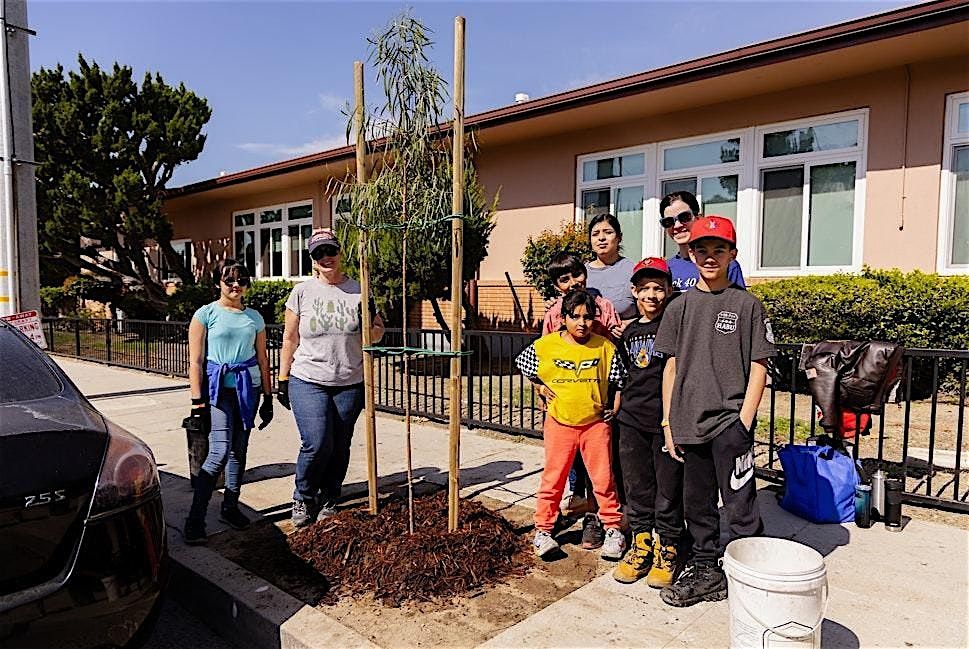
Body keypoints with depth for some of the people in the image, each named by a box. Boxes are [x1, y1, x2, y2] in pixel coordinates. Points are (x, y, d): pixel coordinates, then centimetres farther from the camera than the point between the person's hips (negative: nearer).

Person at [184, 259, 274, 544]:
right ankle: (194, 520, -4)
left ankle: (230, 507, 26)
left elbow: (262, 360, 12)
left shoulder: (254, 317, 10)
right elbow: (195, 361, -3)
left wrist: (268, 398, 10)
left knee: (239, 450, 10)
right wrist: (197, 400, -8)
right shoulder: (206, 314, -1)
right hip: (217, 387, -4)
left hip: (248, 388, 4)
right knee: (220, 453, -13)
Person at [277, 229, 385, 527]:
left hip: (349, 384, 2)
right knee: (317, 444, -12)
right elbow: (290, 339, 7)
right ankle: (303, 498, 15)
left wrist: (369, 325, -12)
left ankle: (329, 501, 28)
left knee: (340, 447, 7)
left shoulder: (358, 291, 4)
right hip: (308, 382, -1)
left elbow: (377, 334, 11)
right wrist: (283, 380, 6)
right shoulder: (302, 292, 2)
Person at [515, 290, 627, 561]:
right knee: (553, 478, 6)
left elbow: (619, 381, 8)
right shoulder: (545, 345, -5)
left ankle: (613, 528, 24)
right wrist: (540, 388, 3)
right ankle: (543, 530, 18)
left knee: (603, 479, 8)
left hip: (596, 422, 1)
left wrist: (615, 409, 2)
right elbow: (523, 365, 12)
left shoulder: (605, 346, -3)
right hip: (559, 423, 0)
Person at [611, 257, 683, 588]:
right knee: (637, 487, 13)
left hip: (668, 419, -5)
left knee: (668, 488, 6)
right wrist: (618, 407, 17)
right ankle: (642, 545, 27)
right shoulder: (629, 332, 12)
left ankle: (666, 549, 22)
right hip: (632, 420, 5)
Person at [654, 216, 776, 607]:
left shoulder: (747, 305, -1)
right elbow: (671, 367, 9)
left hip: (730, 422, -4)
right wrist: (669, 422, 6)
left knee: (740, 507, -1)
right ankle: (704, 569, 31)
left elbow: (758, 368, -2)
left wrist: (744, 422, -10)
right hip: (689, 424, 4)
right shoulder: (680, 307, 8)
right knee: (697, 503, 15)